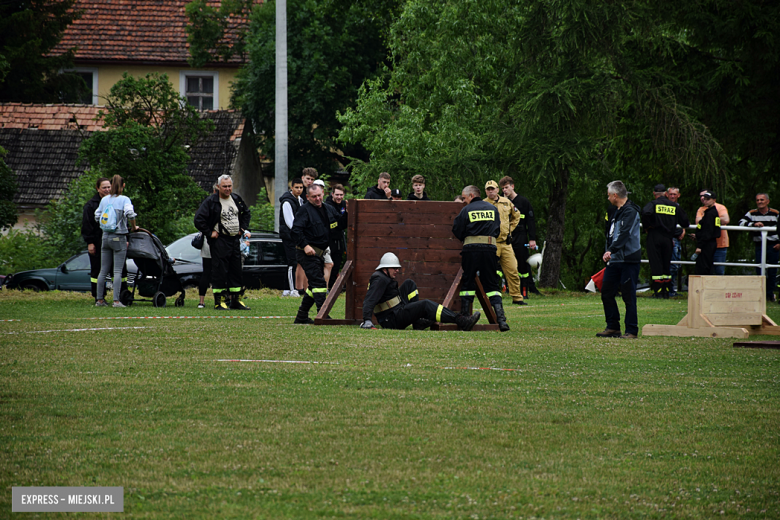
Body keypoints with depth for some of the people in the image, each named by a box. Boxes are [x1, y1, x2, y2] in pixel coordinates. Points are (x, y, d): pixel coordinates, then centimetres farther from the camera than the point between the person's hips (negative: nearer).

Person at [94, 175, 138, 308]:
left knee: (103, 271, 9)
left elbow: (97, 217, 9)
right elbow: (130, 214, -21)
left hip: (105, 237, 4)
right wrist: (133, 227, -5)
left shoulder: (104, 200, 8)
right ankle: (116, 300, -9)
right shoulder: (124, 200, -6)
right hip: (119, 237, -4)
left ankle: (100, 299, 11)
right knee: (117, 271, -4)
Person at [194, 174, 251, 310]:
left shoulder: (236, 200, 10)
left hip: (235, 239, 6)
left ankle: (236, 300, 16)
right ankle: (219, 301, -1)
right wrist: (209, 233, -12)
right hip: (219, 240, -6)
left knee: (236, 270, 8)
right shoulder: (210, 201, -9)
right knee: (219, 271, -6)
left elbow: (246, 213, 29)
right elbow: (199, 219, -13)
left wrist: (242, 228, 17)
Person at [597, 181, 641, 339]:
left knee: (628, 296, -6)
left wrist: (611, 250, -32)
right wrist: (609, 254, 17)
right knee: (606, 293, 9)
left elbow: (624, 234, -24)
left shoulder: (630, 212, -12)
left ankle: (631, 330, -1)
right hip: (614, 260, 9)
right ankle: (613, 327, 17)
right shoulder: (615, 212, 18)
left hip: (629, 260, -9)